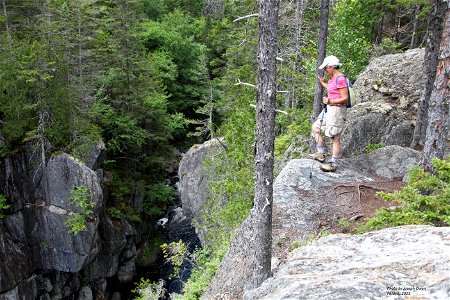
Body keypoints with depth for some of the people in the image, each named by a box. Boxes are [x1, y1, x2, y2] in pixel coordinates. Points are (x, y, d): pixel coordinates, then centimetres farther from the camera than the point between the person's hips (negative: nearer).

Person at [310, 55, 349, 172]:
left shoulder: (340, 79, -18)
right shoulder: (332, 78, 11)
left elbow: (345, 98, -19)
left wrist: (330, 101, -31)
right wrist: (323, 83, 35)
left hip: (337, 110, -10)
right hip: (329, 109, 10)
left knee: (334, 138, -3)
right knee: (315, 127, 14)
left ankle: (333, 164, 7)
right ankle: (321, 154, 20)